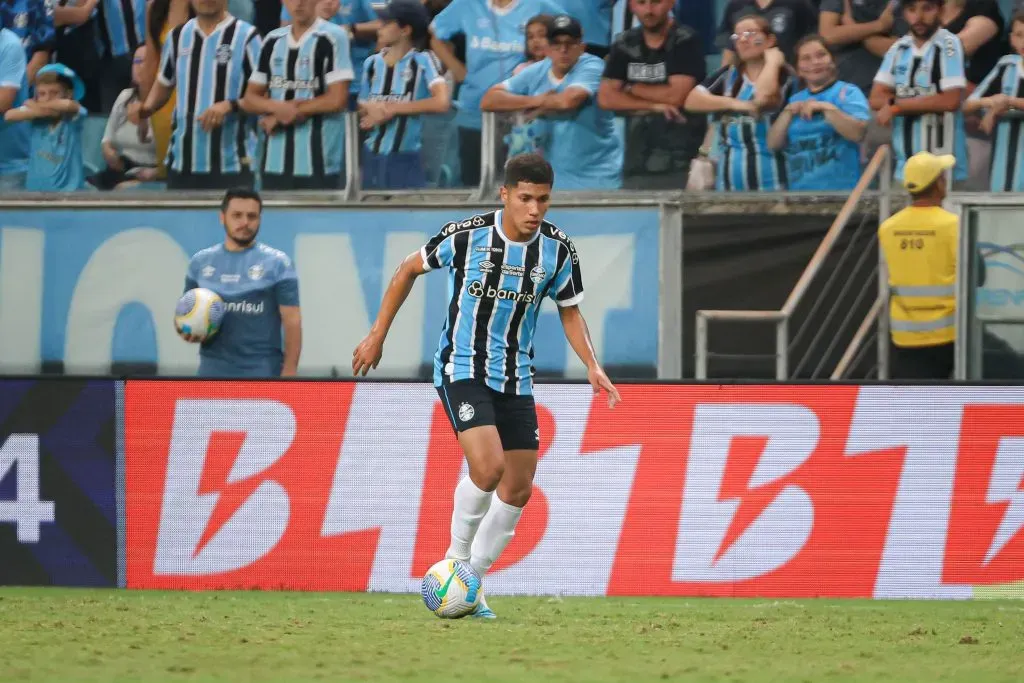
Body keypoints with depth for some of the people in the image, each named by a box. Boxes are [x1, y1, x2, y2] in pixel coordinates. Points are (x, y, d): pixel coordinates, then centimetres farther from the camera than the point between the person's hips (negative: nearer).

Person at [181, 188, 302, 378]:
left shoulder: (277, 263, -3)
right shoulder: (200, 263, 9)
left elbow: (292, 321, -5)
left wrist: (289, 372, -13)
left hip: (262, 376, -4)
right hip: (214, 373, 4)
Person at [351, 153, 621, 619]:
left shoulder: (558, 250, -6)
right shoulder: (466, 236, -15)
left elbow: (570, 311, 10)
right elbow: (409, 270, 2)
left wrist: (592, 366, -5)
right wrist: (377, 335, 4)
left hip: (515, 379, 5)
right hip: (461, 369, -5)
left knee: (518, 488, 5)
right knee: (488, 467, -24)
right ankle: (456, 561, -3)